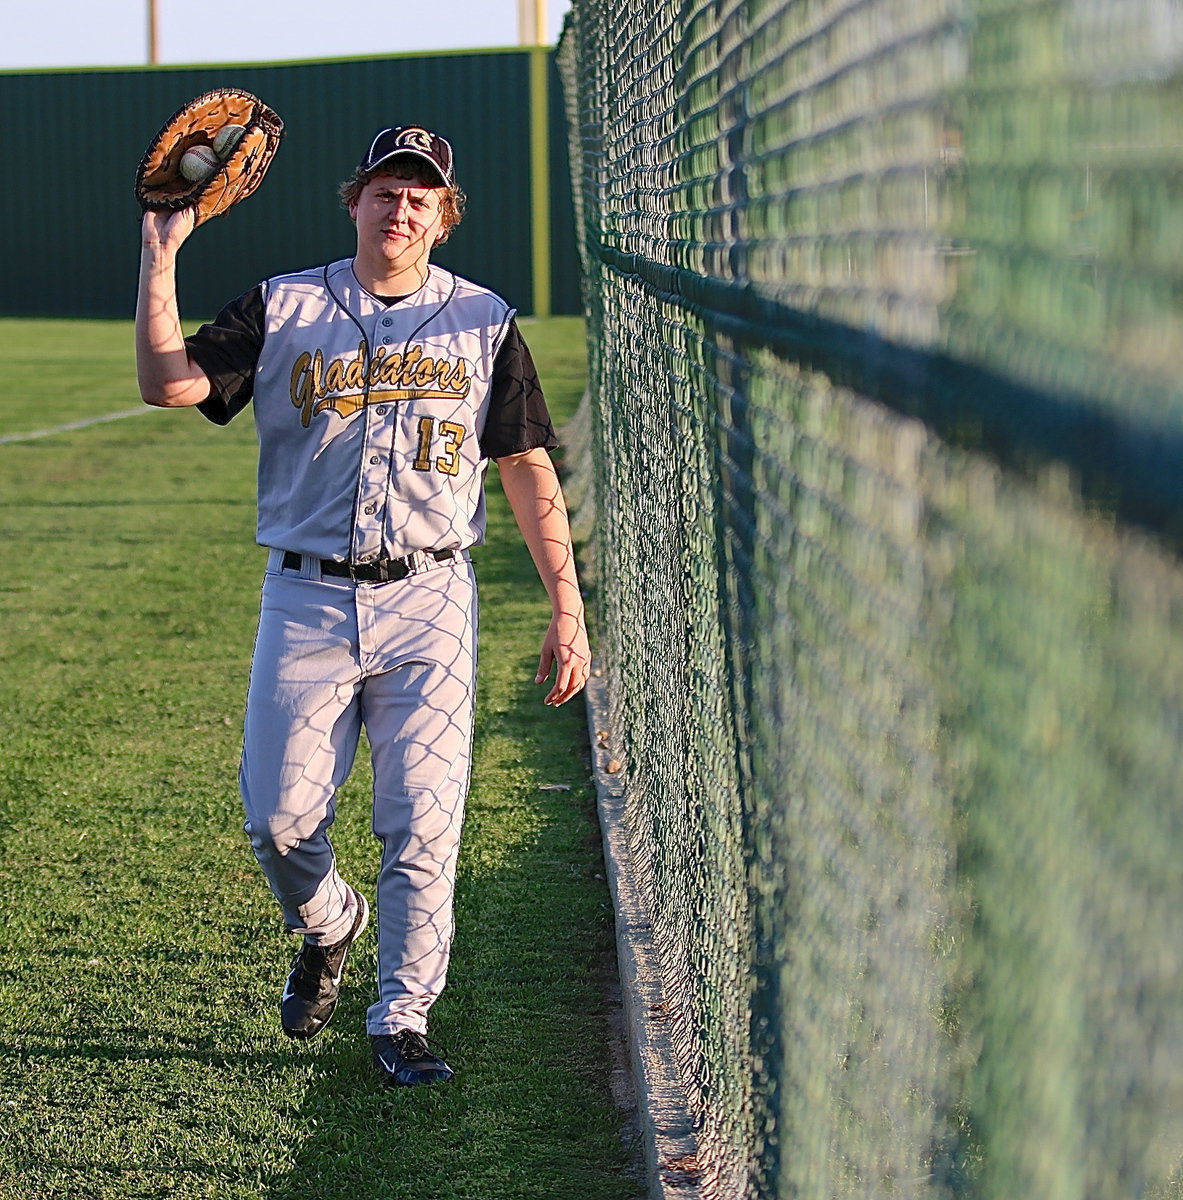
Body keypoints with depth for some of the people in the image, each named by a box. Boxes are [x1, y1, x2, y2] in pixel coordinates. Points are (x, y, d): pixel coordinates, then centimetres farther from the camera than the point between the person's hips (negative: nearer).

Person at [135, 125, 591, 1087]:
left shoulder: (484, 324, 7)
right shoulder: (283, 310, 7)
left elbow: (531, 473, 6)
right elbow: (168, 383, -6)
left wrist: (567, 609, 0)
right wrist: (160, 257, -14)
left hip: (429, 602, 0)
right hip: (308, 599, 1)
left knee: (423, 826, -3)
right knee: (279, 820, -2)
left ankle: (403, 1021, 10)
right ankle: (327, 926, 30)